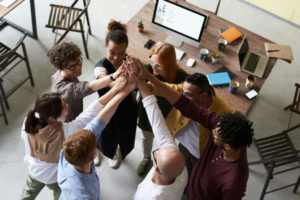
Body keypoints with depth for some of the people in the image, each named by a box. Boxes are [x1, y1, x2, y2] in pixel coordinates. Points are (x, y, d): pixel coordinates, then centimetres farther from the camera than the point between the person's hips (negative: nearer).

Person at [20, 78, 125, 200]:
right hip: (56, 176, -4)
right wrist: (115, 89, -45)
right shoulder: (64, 131, -45)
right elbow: (91, 112, -44)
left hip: (33, 170, 4)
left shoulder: (28, 122, -31)